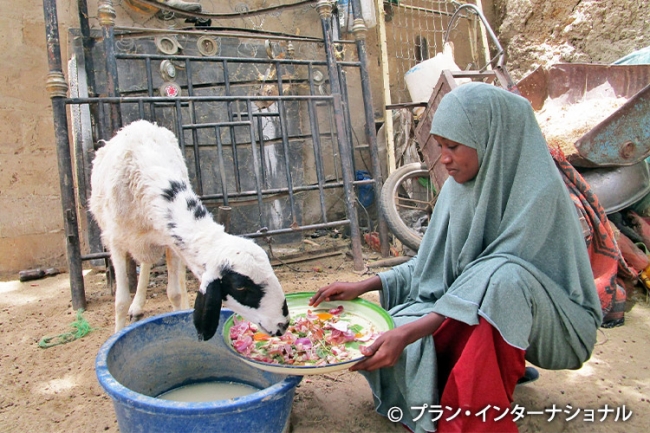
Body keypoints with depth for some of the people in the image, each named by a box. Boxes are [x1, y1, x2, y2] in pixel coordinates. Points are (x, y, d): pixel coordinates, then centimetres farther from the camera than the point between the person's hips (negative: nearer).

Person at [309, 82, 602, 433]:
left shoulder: (537, 190, -21)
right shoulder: (459, 186, -1)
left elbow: (501, 276, -28)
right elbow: (432, 263, 4)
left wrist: (410, 331, -37)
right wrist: (363, 286, -7)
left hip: (544, 321, -5)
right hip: (463, 314, 6)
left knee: (502, 278, -38)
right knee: (384, 343, -16)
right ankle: (495, 369, 5)